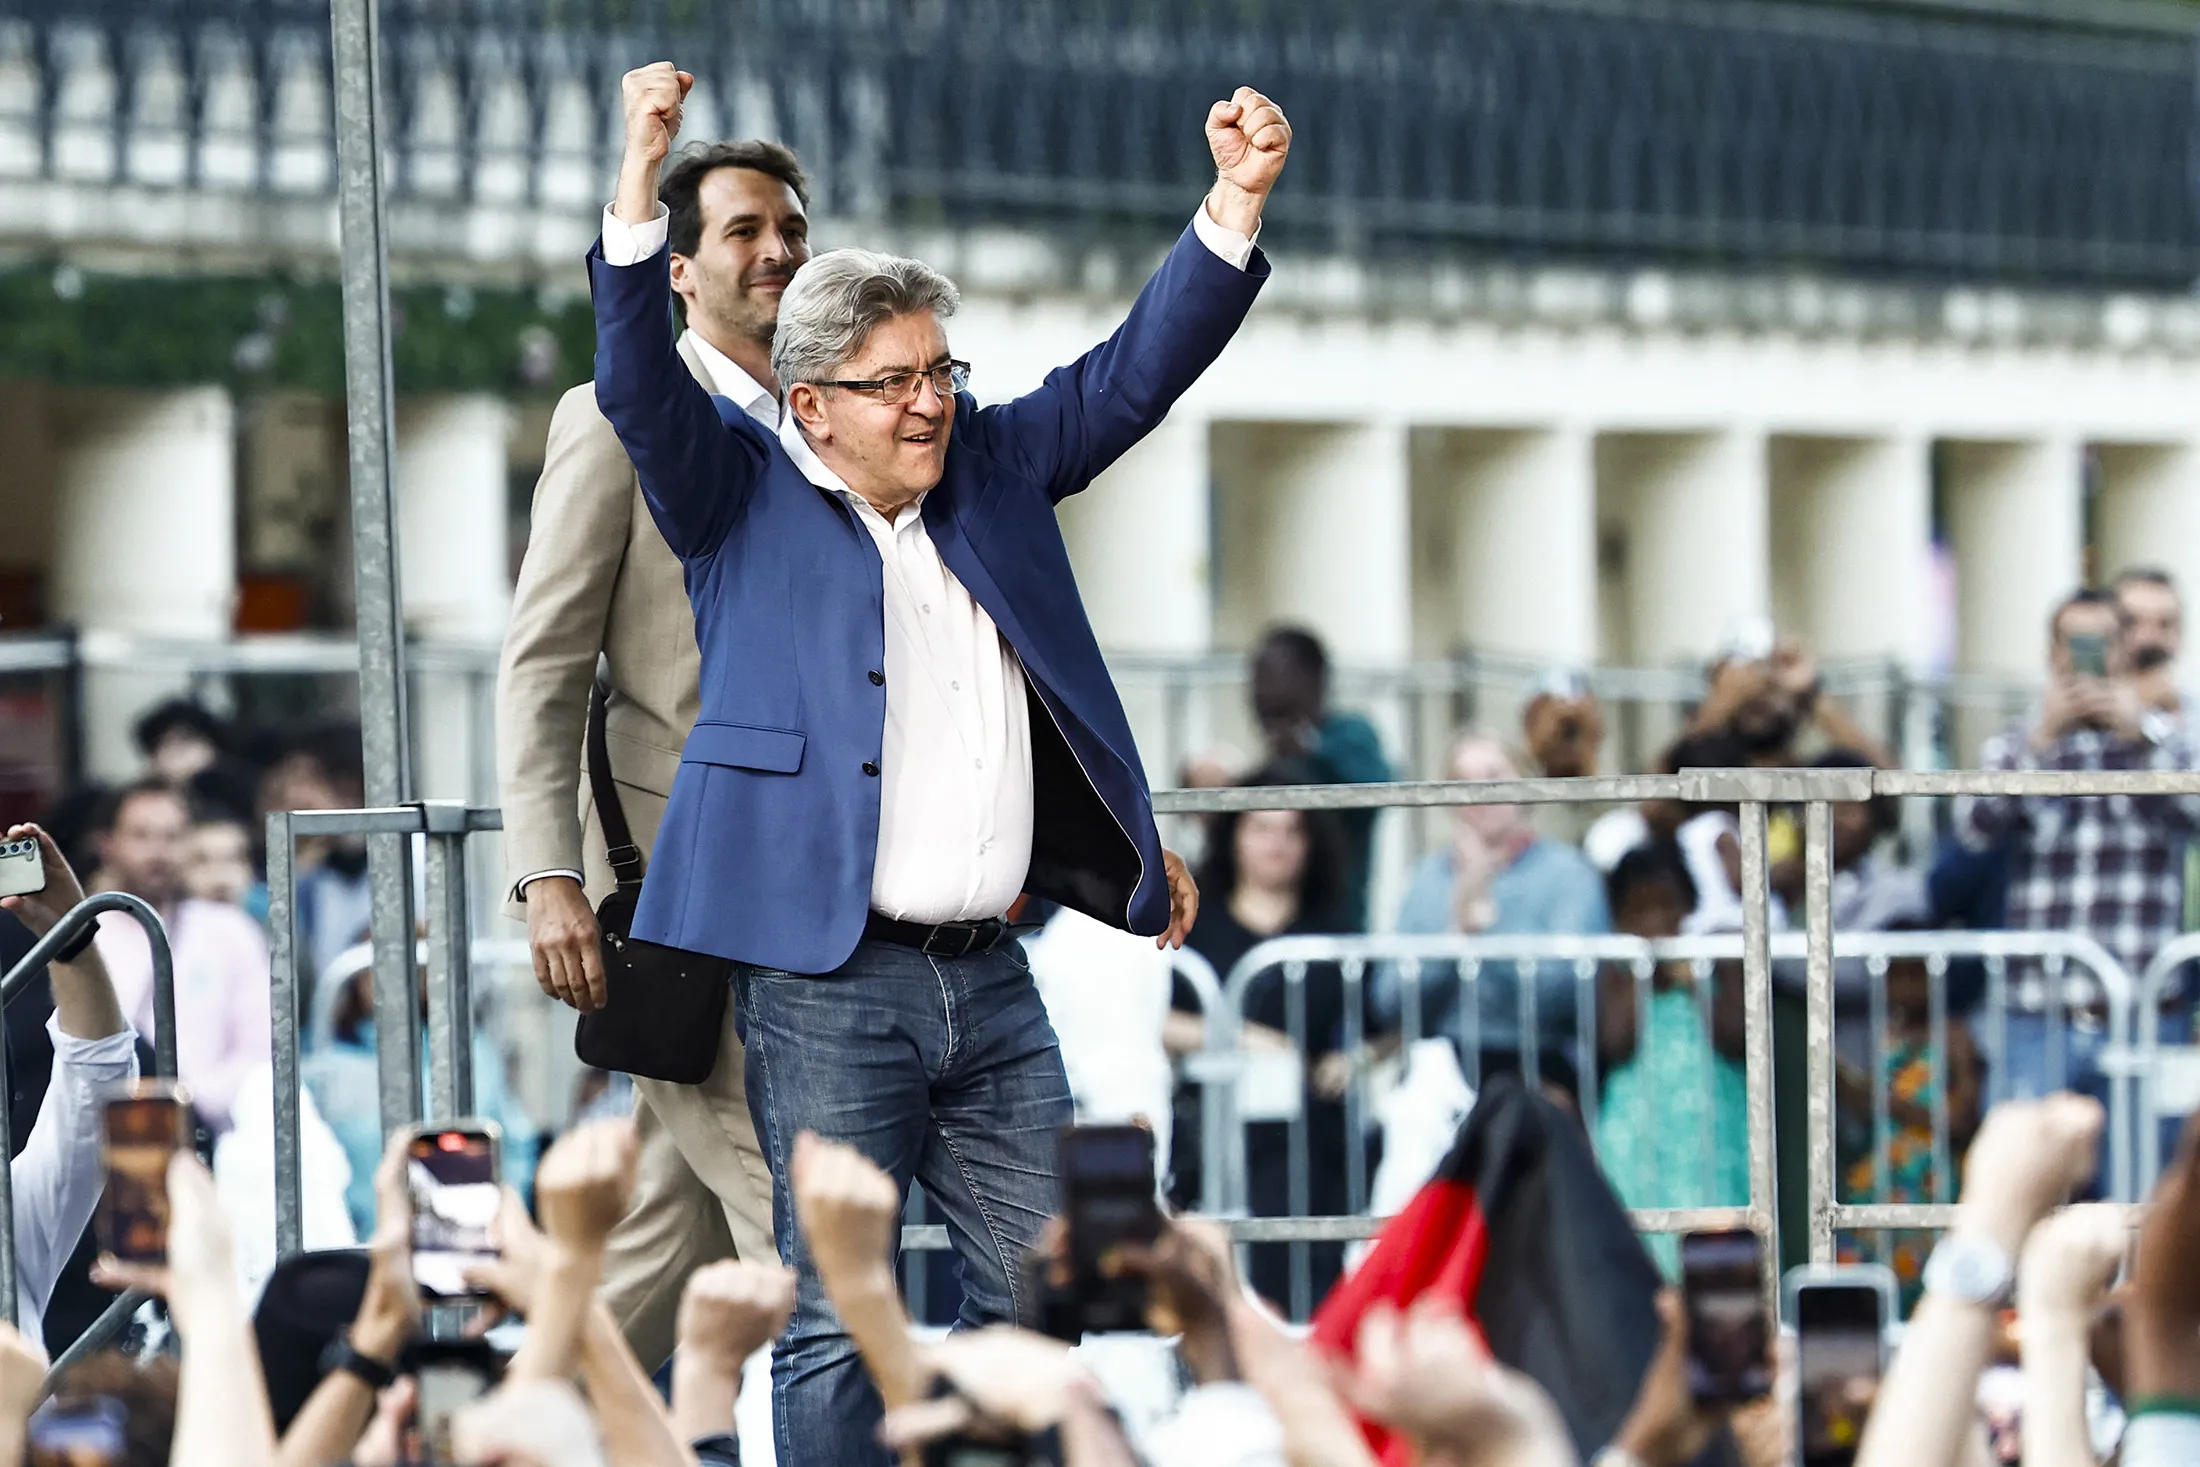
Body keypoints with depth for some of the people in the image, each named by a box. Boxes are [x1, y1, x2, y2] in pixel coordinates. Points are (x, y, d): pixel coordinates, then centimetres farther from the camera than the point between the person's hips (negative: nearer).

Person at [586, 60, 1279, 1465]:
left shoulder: (992, 466, 15)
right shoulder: (743, 494, 2)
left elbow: (1133, 375, 16)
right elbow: (644, 387, -12)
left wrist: (1237, 200, 4)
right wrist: (641, 180, -26)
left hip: (989, 980, 5)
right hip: (829, 988, -5)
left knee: (1040, 1302, 6)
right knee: (837, 1326, -5)